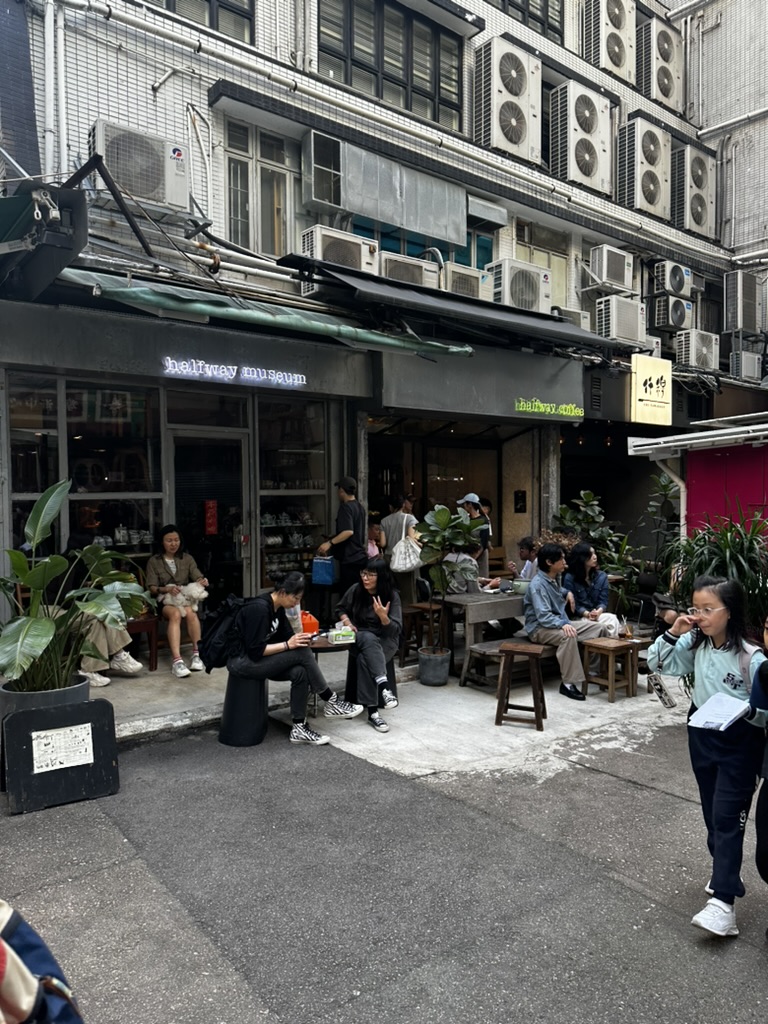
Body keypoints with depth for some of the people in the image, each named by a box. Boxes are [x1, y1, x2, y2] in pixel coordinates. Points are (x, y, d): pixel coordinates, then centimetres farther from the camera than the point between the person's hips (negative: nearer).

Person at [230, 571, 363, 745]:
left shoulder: (277, 608, 5)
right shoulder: (259, 608, -23)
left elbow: (285, 637, 8)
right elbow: (256, 650, -25)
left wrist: (299, 639, -13)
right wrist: (289, 645, -24)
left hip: (256, 659, 9)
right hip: (242, 661, -9)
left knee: (300, 673, -16)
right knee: (302, 652, -21)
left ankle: (299, 728, -8)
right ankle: (332, 702, -7)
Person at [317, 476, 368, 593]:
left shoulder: (345, 507, -13)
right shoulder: (359, 507, 15)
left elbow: (348, 531, -24)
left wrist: (330, 543, -23)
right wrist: (333, 538, 32)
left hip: (349, 559, -9)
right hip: (360, 557, 9)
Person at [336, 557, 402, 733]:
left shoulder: (392, 596, -9)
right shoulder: (356, 590, -3)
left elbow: (396, 630, -13)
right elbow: (340, 609, 16)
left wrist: (383, 616, -31)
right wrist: (346, 621, -5)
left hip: (385, 640, -2)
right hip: (360, 637, 2)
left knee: (364, 659, -35)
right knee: (369, 639, -37)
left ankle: (372, 712, -38)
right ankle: (384, 686, -51)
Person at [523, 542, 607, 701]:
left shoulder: (554, 579, 9)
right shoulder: (538, 584, -20)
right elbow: (543, 616, -29)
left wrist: (567, 592, 18)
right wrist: (563, 624, -43)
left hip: (560, 623, 10)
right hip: (540, 628, -9)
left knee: (599, 628, 1)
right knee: (568, 636, -40)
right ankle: (569, 683, -34)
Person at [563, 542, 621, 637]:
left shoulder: (601, 576, 9)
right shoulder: (569, 578, -4)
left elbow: (603, 601, 4)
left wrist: (598, 611, -19)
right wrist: (587, 614, -22)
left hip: (598, 614, 4)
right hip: (578, 617, -4)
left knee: (612, 619, -29)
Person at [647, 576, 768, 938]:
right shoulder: (695, 644, -6)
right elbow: (656, 664, 0)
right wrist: (673, 632, -13)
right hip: (702, 735, 6)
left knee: (727, 816, -6)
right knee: (711, 813, 18)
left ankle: (723, 902, -3)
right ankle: (725, 872, 38)